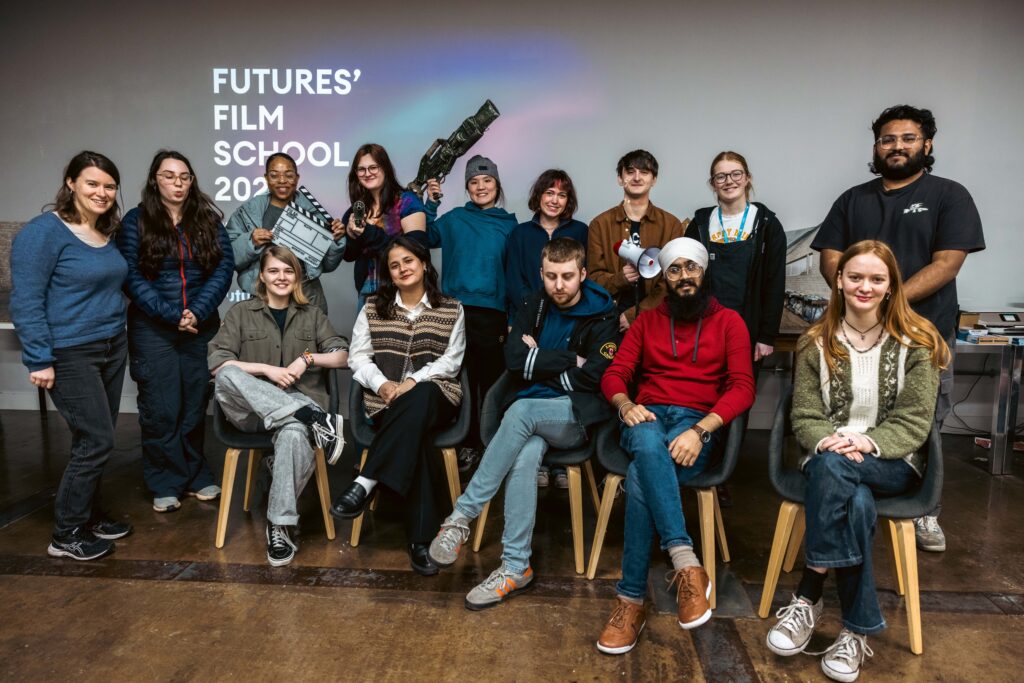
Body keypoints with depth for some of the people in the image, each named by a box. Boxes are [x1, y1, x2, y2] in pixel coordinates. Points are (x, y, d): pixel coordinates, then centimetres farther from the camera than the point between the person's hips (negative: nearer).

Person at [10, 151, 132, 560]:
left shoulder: (108, 233, 10)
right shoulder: (43, 231, -13)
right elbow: (25, 301, -15)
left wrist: (119, 334, 12)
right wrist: (39, 360, -17)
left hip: (112, 348, 7)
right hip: (70, 355, -7)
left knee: (94, 440, 14)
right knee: (96, 441, -6)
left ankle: (89, 517, 28)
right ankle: (66, 536, 10)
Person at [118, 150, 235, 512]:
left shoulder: (208, 220, 7)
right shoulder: (135, 221, 1)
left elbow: (224, 267, -2)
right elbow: (131, 276, -7)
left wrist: (198, 311, -14)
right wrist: (171, 314, -16)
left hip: (202, 327, 2)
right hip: (153, 329, -2)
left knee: (196, 404, 8)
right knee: (160, 408, 1)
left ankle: (196, 476, 21)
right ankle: (165, 484, 13)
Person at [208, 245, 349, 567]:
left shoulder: (312, 314, 17)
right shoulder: (240, 312, 12)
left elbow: (344, 356, 8)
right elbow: (216, 363, -2)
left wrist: (307, 358, -8)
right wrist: (267, 369, -13)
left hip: (298, 403, 0)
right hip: (251, 409, 1)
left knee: (293, 433, -38)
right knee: (226, 376, -34)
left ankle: (281, 526, -27)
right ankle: (314, 418, -38)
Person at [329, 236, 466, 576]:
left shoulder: (451, 309, 10)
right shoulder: (373, 308, 15)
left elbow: (451, 361, 1)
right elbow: (358, 358, 8)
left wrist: (413, 382, -16)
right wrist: (382, 384, -13)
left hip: (435, 396, 0)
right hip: (387, 402, 1)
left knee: (419, 399, -41)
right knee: (416, 434, -36)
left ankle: (365, 483, -40)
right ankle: (419, 538, -34)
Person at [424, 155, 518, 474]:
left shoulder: (509, 225, 8)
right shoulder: (455, 218, 9)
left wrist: (512, 318, 1)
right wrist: (431, 203, -4)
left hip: (492, 313, 0)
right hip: (456, 309, 1)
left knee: (491, 382, 6)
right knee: (462, 381, 6)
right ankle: (468, 444, 17)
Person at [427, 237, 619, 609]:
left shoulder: (602, 314, -2)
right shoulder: (535, 305, 10)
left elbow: (593, 378, -11)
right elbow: (514, 360, -2)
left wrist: (540, 360, -5)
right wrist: (569, 360, -7)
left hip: (577, 415, -3)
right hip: (531, 415, 3)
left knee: (522, 410, -34)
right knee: (526, 455, -31)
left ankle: (462, 515, -27)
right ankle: (516, 567, -25)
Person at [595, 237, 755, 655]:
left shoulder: (728, 322, 10)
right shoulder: (647, 321, 19)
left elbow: (743, 388, -2)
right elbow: (615, 374, 10)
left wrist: (699, 430, -20)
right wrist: (626, 405, -16)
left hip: (698, 423, -1)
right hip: (647, 418, 2)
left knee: (640, 478, -35)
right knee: (650, 446, -40)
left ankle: (631, 599, -30)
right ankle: (686, 563, -43)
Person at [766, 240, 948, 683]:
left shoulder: (917, 343, 2)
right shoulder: (817, 343, 6)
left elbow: (914, 421, -4)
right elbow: (804, 416, 2)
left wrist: (868, 443, -23)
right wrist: (828, 441, -22)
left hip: (894, 463, -1)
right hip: (830, 461, 2)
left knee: (832, 468, -36)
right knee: (857, 503, -35)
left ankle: (808, 597, -29)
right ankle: (857, 629, -24)